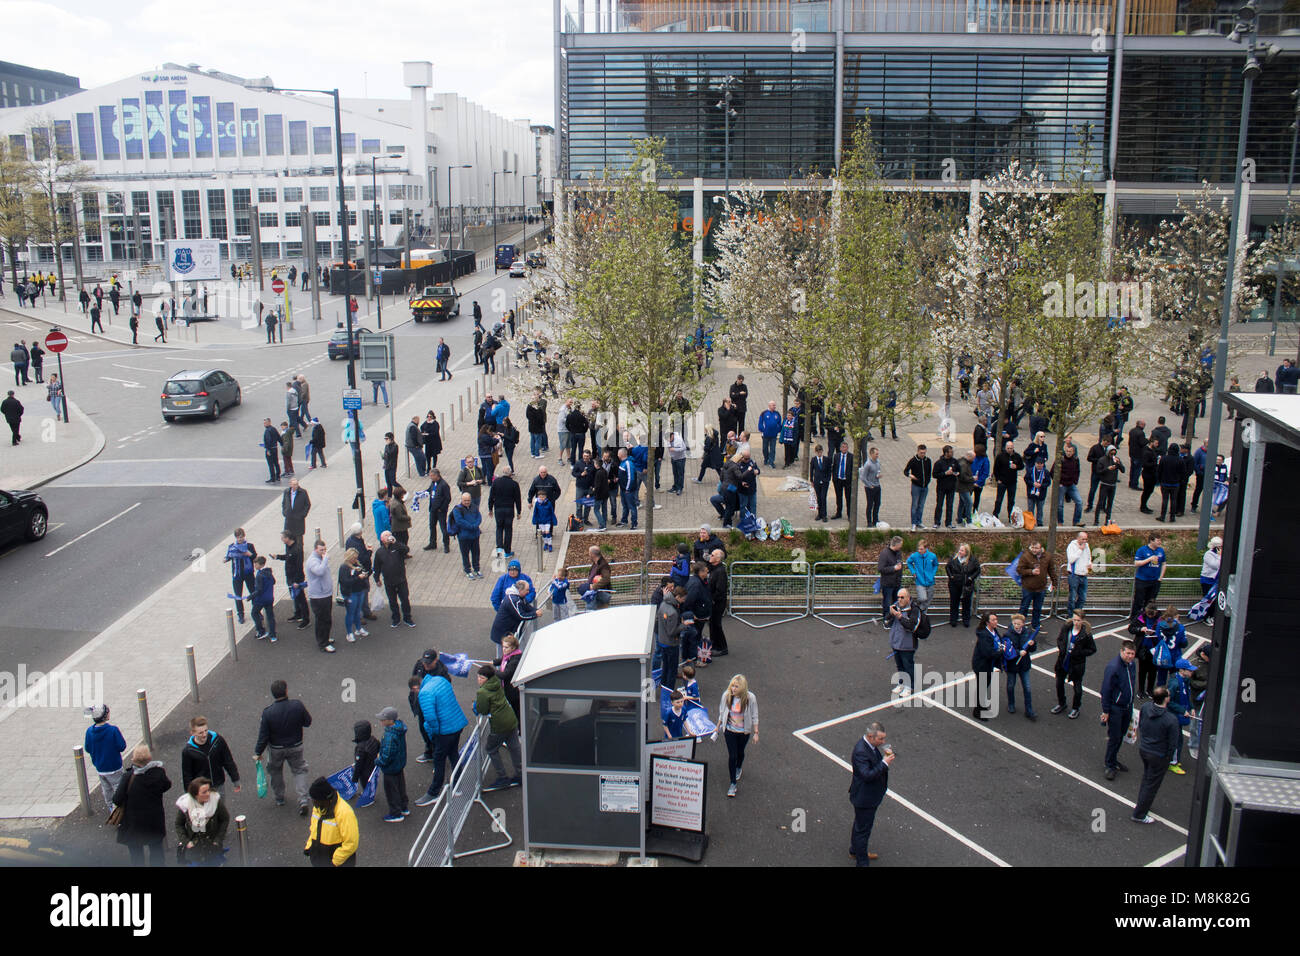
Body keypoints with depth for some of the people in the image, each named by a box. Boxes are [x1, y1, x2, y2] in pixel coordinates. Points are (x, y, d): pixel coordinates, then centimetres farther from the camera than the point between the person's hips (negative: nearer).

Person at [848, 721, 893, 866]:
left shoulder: (871, 746, -3)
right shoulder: (860, 751, -33)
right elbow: (867, 775, -36)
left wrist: (885, 755, -7)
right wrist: (884, 763, -35)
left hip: (871, 795, 10)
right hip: (864, 798, -10)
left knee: (860, 825, 28)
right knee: (863, 829, 6)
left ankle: (855, 850, 49)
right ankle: (863, 862, 20)